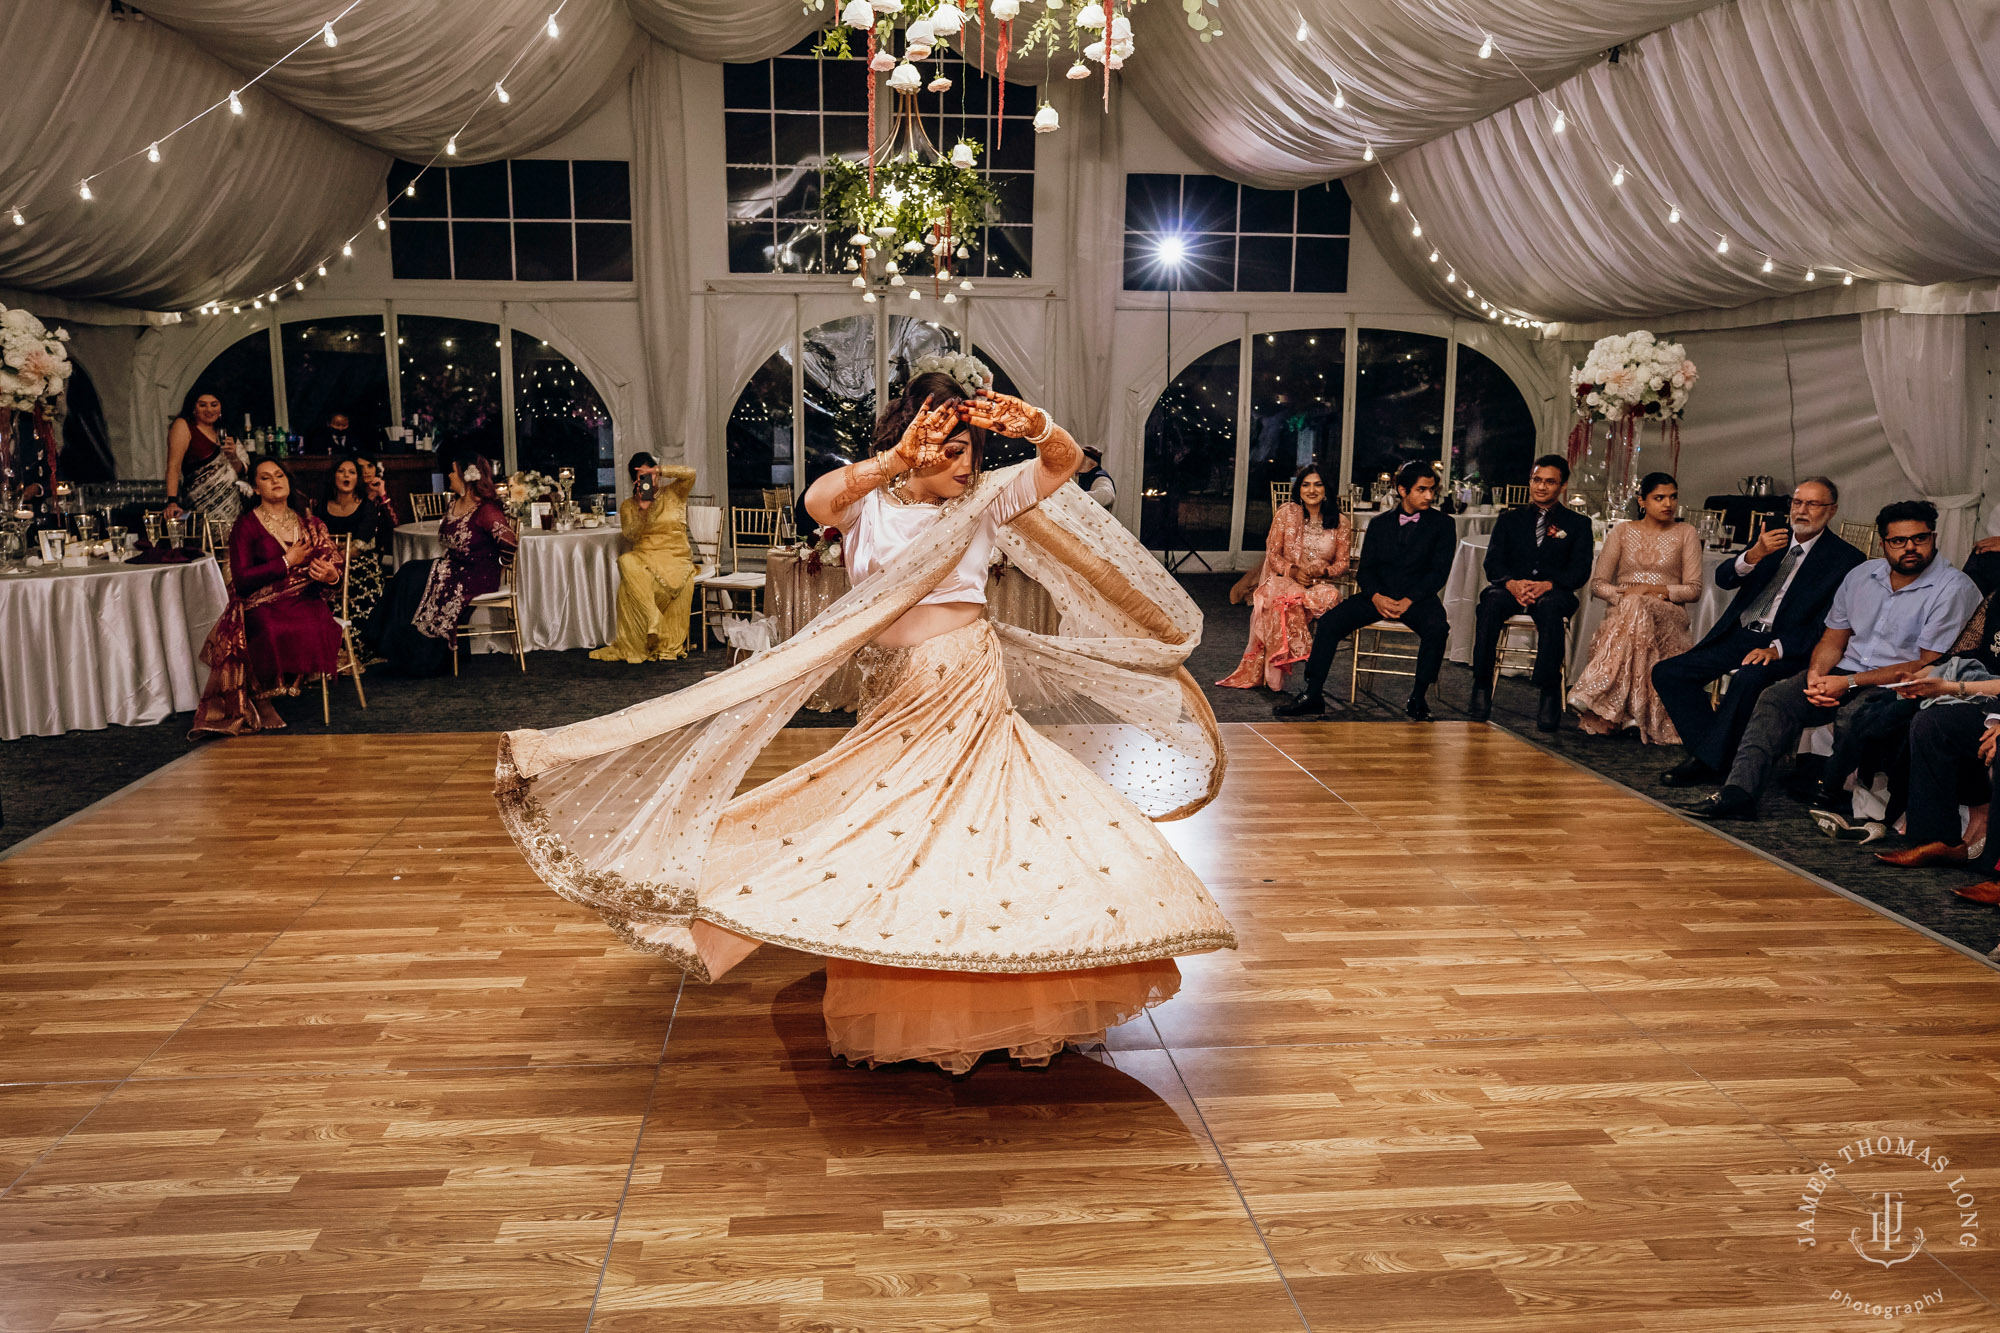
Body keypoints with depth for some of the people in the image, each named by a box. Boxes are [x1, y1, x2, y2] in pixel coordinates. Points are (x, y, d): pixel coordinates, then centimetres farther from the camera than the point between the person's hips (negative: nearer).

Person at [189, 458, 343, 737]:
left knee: (319, 629, -32)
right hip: (262, 606, -3)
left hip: (306, 601, 3)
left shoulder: (310, 524, 17)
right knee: (274, 633, -37)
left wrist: (331, 575, -10)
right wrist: (287, 562, -7)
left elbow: (333, 565, 14)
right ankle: (260, 698, -13)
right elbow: (241, 580, -7)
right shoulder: (246, 526, 4)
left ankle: (265, 695, -15)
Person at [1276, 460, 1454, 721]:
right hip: (1379, 595, 3)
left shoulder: (1442, 525, 4)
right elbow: (1366, 569, 8)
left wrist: (1408, 601, -18)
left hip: (1418, 598, -2)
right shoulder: (1379, 524, 12)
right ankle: (1313, 695, -13)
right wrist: (1376, 597, -14)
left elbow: (1439, 572, -4)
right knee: (1329, 622, -18)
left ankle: (1418, 700, -21)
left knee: (1436, 629, -35)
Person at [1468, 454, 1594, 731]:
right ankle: (1482, 686, -32)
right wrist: (1512, 583, -18)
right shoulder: (1509, 519, 19)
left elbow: (1580, 571, 1)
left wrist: (1547, 585, -19)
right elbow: (1493, 564, 6)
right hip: (1512, 589, 2)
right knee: (1490, 601, -35)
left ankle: (1550, 693, -37)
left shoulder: (1577, 524, 15)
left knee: (1551, 607, -39)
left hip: (1553, 593, -1)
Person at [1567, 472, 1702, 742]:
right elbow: (1597, 584, 9)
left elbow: (1694, 589, 5)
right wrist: (1622, 594, -12)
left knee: (1636, 608, -38)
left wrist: (1651, 589, -11)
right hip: (1622, 614, 1)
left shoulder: (1685, 533, 12)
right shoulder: (1623, 532, 15)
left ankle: (1596, 692, -45)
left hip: (1669, 616, -1)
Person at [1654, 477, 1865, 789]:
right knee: (1666, 673, -10)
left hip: (1784, 649, -6)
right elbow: (1723, 579, 5)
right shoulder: (1773, 539, 16)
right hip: (1737, 637, 6)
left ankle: (1707, 762, -26)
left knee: (1748, 678, -38)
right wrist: (1753, 556, -17)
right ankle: (1711, 752, -11)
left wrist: (1777, 648, -22)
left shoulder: (1846, 559, 0)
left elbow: (1829, 626, -9)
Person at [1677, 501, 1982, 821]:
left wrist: (1849, 682, -18)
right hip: (1845, 674, 5)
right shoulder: (1862, 574, 12)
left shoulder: (1953, 588, -7)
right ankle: (1739, 792, -31)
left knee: (1852, 717, -36)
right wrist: (1816, 673, -10)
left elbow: (1928, 665, -12)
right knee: (1776, 698, -19)